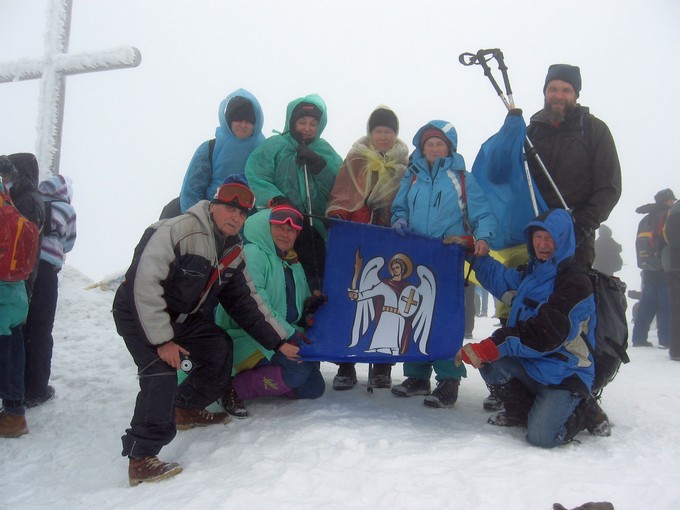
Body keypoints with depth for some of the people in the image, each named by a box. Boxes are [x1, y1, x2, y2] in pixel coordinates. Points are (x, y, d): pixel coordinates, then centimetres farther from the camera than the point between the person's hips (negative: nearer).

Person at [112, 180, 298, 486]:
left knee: (221, 350, 7)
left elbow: (245, 301, 6)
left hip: (184, 317, 8)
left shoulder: (233, 252, -1)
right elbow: (144, 284, -31)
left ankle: (186, 409, 27)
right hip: (139, 313, -8)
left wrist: (278, 341, 2)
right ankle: (141, 459, -15)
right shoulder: (178, 231, -28)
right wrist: (162, 339, -31)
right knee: (162, 372, -24)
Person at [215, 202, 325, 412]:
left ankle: (258, 378, 17)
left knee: (314, 388, 2)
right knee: (298, 371, -27)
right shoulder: (252, 254, -12)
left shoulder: (294, 264, 16)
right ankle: (234, 388, -13)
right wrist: (288, 332, -25)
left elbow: (303, 301, 24)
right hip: (247, 338, -9)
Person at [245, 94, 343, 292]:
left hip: (315, 230, 3)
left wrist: (317, 162, -8)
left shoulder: (325, 150, 17)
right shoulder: (273, 147, 4)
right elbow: (257, 179, -11)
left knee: (315, 281, 3)